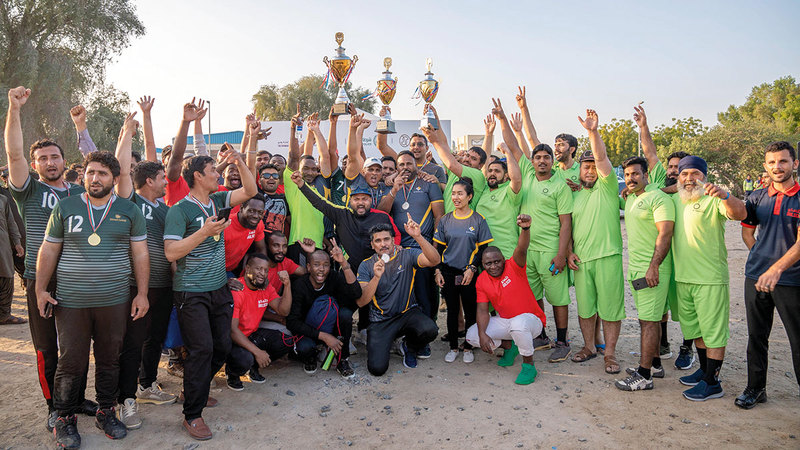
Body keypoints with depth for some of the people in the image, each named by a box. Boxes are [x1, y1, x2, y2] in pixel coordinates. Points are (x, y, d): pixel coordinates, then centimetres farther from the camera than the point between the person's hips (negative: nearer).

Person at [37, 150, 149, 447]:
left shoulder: (129, 211, 4)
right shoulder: (65, 208, 4)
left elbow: (140, 253, 4)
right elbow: (49, 250, 8)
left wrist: (141, 294, -1)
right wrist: (40, 289, 3)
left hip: (115, 301, 1)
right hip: (70, 301, 0)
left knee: (110, 361, 11)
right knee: (71, 363, 5)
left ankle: (106, 412, 29)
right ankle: (65, 420, 23)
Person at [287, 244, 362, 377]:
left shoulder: (334, 277, -15)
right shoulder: (299, 285, -19)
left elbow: (356, 293, -33)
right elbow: (291, 322, -22)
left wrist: (344, 263, -42)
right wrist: (324, 336, -29)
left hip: (332, 327, 2)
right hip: (307, 330, -2)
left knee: (345, 313, -28)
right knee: (305, 347, -35)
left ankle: (342, 360, -10)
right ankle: (309, 357, 4)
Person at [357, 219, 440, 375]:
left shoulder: (407, 255, -4)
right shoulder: (366, 266, -3)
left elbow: (434, 260, -24)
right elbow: (361, 302, -14)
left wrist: (418, 236, -38)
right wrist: (376, 277, -30)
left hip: (408, 312, 1)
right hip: (380, 320, 0)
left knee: (430, 330, -31)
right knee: (377, 368, -16)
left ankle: (409, 348, 6)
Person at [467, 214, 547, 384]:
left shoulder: (513, 267, -16)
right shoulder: (481, 280, -3)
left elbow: (521, 249, -39)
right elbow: (483, 310, -5)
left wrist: (525, 228, -59)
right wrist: (482, 334, -21)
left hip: (531, 319, -5)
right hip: (504, 321, 6)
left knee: (518, 324, -41)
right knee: (472, 335, -10)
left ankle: (528, 365, -14)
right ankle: (509, 346, 14)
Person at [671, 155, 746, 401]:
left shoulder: (713, 199, -10)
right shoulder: (674, 200, 9)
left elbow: (740, 214, -29)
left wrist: (724, 195, -47)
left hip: (711, 279, -7)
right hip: (683, 278, 7)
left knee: (713, 330, 1)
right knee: (695, 328, 19)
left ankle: (712, 383, 10)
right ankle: (704, 369, 35)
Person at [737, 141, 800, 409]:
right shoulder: (757, 198, 8)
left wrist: (776, 268, -29)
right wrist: (762, 257, 8)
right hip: (756, 277, 4)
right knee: (757, 336, 12)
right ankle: (756, 388, 25)